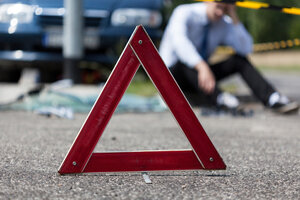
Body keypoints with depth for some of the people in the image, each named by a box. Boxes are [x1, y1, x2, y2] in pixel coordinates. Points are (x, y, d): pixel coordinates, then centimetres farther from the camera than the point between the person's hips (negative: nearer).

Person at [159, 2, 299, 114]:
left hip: (200, 74, 6)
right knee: (185, 59, -39)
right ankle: (218, 97, -55)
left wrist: (234, 18, -20)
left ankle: (273, 99, -31)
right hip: (173, 72, -5)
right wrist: (203, 67, -57)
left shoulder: (223, 24, -1)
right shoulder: (184, 13, -20)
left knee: (240, 60, -15)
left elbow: (246, 49, -13)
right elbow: (179, 41, -42)